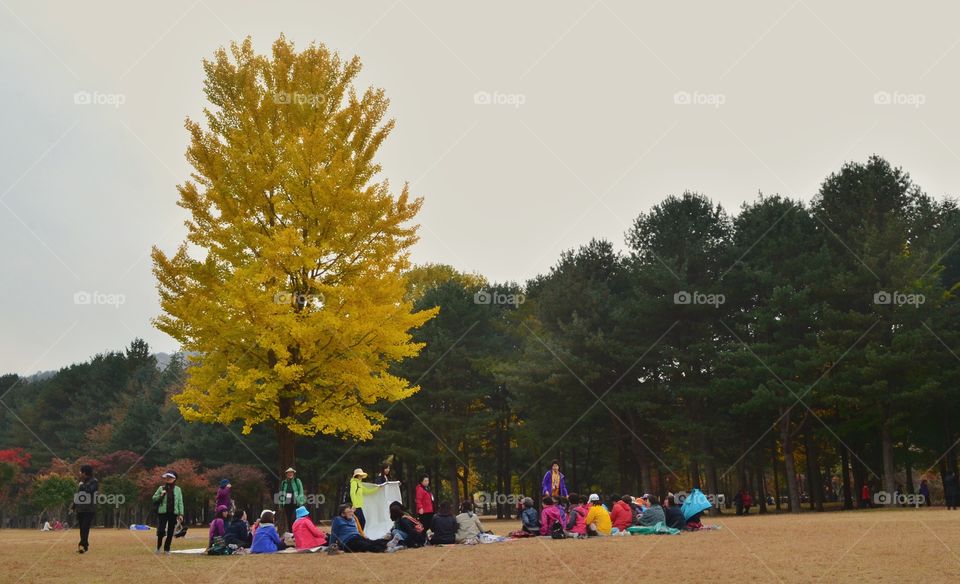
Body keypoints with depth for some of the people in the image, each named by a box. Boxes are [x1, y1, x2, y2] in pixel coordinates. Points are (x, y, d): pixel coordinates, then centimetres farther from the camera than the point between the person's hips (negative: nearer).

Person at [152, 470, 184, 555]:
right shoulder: (161, 488, 6)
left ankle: (167, 549, 18)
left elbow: (180, 502, 7)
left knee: (170, 533, 4)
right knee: (161, 530, -8)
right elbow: (154, 499, 9)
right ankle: (158, 546, 16)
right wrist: (161, 495, -10)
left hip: (173, 513, 1)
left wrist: (181, 513, -1)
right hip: (162, 513, -1)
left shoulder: (177, 489, 7)